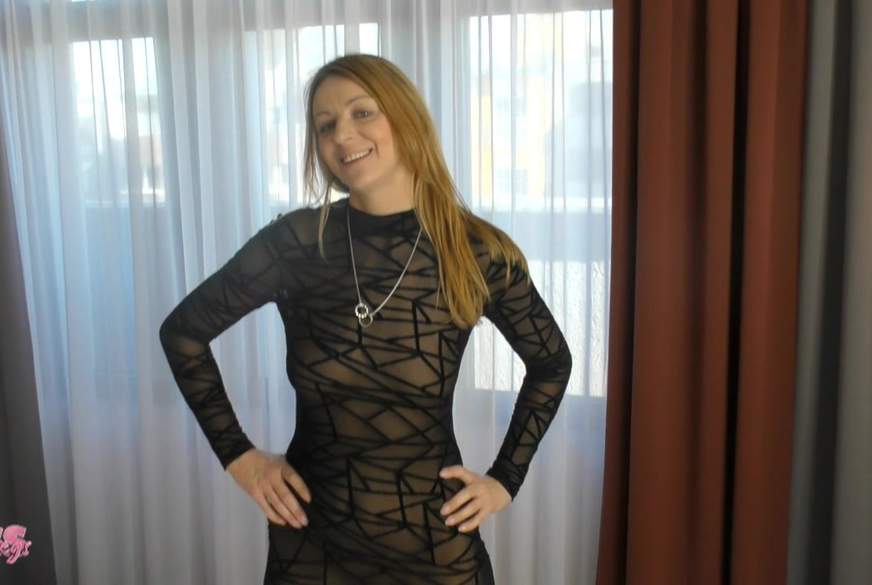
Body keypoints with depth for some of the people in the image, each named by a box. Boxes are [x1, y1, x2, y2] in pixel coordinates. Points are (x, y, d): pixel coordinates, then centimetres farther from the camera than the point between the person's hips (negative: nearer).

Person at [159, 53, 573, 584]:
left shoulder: (479, 252, -10)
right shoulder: (295, 241, -11)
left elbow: (551, 363, 6)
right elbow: (183, 332, 2)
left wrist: (506, 480, 1)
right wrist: (237, 454, -1)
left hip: (435, 542, 0)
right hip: (311, 538, 1)